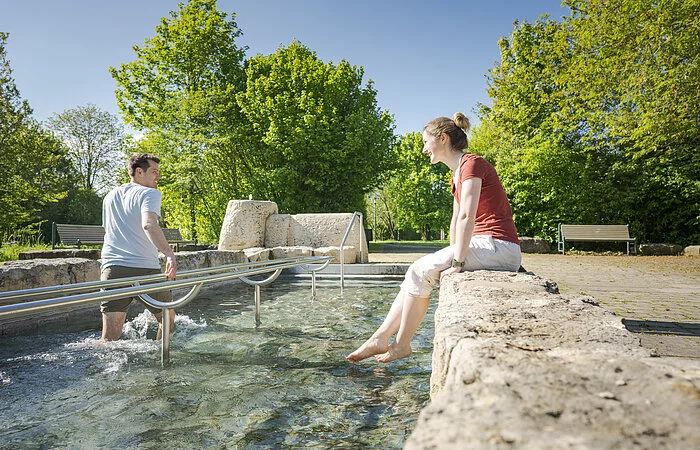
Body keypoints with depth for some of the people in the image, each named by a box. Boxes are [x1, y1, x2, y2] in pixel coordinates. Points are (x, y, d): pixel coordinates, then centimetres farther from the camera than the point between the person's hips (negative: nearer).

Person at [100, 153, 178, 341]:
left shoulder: (110, 196, 21)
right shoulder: (150, 193, -3)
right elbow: (149, 225, -23)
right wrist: (169, 254, -34)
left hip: (112, 269, 6)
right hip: (145, 269, -5)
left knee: (110, 335, 1)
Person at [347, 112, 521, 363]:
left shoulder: (472, 164, -12)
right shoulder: (456, 174, 19)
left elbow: (467, 216, -21)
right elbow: (456, 220, 17)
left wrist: (457, 263, -21)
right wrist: (454, 256, 10)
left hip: (499, 248, -9)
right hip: (484, 246, 9)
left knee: (420, 271, -14)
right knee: (418, 271, -1)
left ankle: (401, 345, -3)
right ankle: (380, 338, -1)